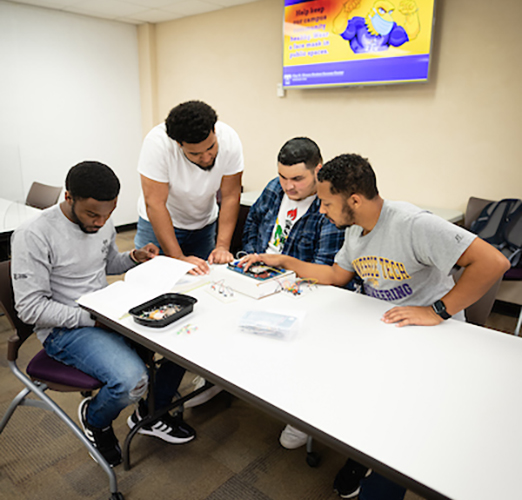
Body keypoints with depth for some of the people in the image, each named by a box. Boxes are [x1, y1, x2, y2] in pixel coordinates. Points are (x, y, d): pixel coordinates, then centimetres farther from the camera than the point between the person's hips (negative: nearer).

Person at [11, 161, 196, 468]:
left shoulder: (103, 223, 1)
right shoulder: (34, 236, -19)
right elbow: (30, 308, -19)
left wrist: (135, 257, -1)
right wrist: (94, 317, -22)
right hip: (64, 329, -7)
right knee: (132, 381, -30)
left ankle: (151, 414, 14)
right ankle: (94, 419, 9)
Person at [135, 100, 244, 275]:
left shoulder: (229, 140, -24)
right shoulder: (157, 142, -31)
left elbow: (230, 197, -17)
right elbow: (155, 204, -29)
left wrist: (222, 246, -24)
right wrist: (178, 258, -32)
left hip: (204, 224, 3)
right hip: (159, 223, -2)